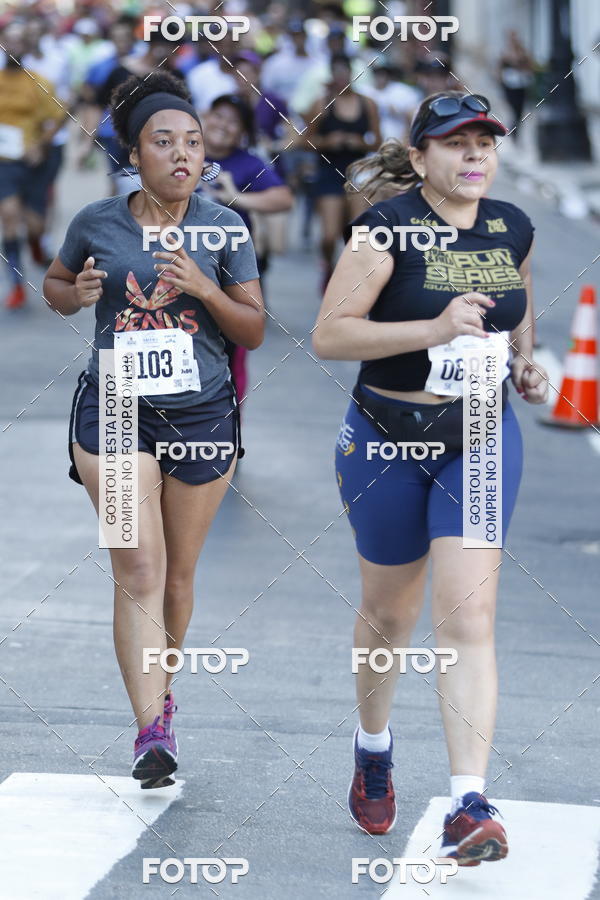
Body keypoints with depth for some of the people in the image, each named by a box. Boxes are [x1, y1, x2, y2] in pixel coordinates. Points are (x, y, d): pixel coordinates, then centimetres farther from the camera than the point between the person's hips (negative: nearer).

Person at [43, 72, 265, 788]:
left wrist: (202, 288, -15)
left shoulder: (224, 228, 0)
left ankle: (162, 689, 36)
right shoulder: (97, 223, 0)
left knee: (177, 576, 11)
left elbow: (253, 331, 2)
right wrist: (76, 294, -6)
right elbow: (53, 284, 17)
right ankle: (152, 732, -16)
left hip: (202, 413, 1)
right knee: (138, 571, -12)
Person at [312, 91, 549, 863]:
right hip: (387, 439, -2)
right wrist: (435, 328, -29)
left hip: (482, 439, 2)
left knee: (468, 615, -10)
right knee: (389, 612, 15)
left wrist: (524, 365, 6)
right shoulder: (386, 226, -14)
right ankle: (373, 749, 44)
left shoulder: (512, 228, 2)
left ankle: (469, 808, -15)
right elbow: (328, 335, -20)